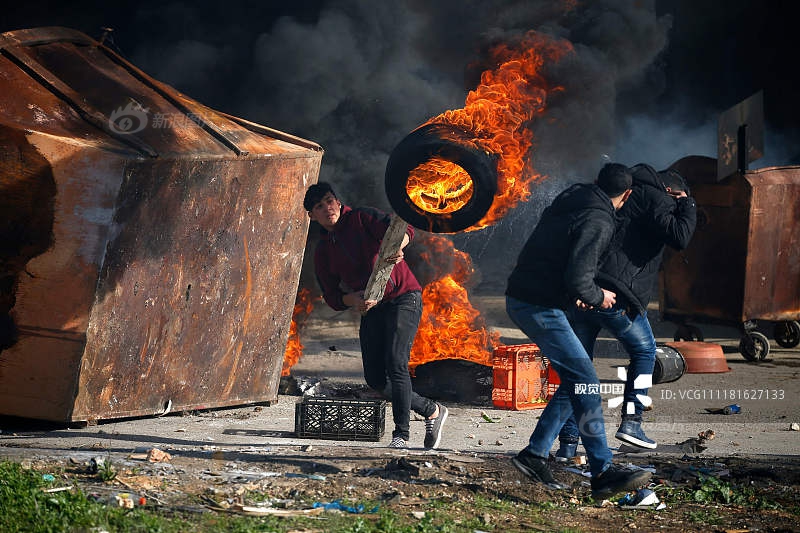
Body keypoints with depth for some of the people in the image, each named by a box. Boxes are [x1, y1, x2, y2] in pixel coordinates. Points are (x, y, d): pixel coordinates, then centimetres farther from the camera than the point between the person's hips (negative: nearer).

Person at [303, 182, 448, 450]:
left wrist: (398, 247, -38)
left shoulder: (361, 218, -3)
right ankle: (432, 411, 17)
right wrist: (353, 300, -14)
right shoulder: (322, 252, 11)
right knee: (375, 378, 1)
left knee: (395, 363, -21)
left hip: (404, 299, -6)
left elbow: (403, 229, -14)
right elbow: (331, 295, 8)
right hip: (372, 308, 6)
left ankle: (402, 433, -16)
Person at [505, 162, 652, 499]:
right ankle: (603, 471, -11)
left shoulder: (570, 201, 14)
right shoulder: (598, 222, -15)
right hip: (539, 307, -10)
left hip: (521, 298, 10)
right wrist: (598, 297, -4)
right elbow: (577, 279, -24)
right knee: (585, 383, -9)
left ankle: (535, 454, 15)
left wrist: (578, 293, 16)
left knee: (576, 382, 13)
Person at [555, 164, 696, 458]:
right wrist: (688, 206, 4)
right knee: (644, 352, 19)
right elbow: (679, 237, -13)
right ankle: (631, 421, 10)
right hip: (616, 297, -6)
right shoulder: (655, 199, 1)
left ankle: (568, 441, 8)